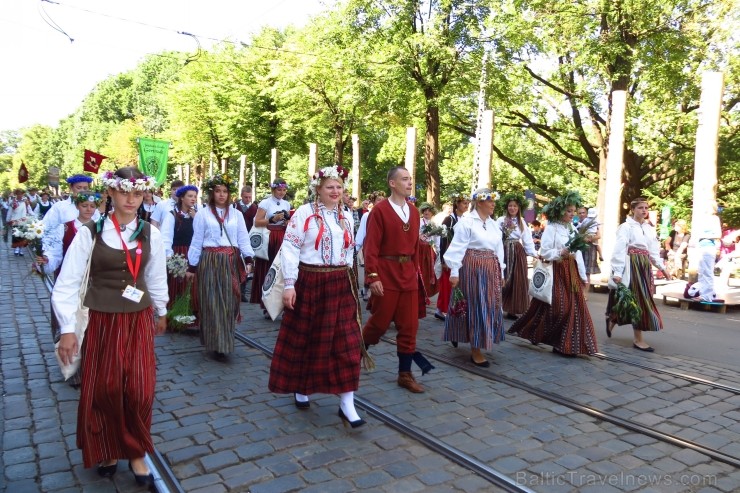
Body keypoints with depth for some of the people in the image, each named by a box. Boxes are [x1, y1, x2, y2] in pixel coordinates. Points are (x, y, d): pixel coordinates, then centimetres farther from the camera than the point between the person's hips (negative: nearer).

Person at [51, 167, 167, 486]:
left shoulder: (150, 233, -2)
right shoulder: (90, 233, -10)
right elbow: (67, 284, -8)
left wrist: (161, 312, 19)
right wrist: (67, 329, -9)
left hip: (139, 321, 2)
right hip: (102, 322, -1)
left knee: (140, 390, 1)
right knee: (103, 391, 11)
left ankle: (136, 454, 24)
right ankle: (108, 451, 35)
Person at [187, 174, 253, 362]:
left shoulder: (236, 215, 9)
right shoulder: (202, 214, 2)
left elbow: (243, 239, 4)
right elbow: (196, 241, 3)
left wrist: (248, 259, -10)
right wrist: (192, 266, 2)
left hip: (231, 262, 3)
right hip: (210, 262, -2)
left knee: (229, 302, 7)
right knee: (213, 303, -1)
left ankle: (226, 341, 20)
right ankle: (218, 345, 3)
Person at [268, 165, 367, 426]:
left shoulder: (346, 216, 10)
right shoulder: (304, 213, -6)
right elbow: (290, 248, -10)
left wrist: (345, 275, 15)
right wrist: (289, 284, -15)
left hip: (341, 285, 4)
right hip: (309, 284, -4)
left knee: (346, 343, -1)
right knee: (303, 339, 11)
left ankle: (346, 404, 5)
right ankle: (300, 388, 34)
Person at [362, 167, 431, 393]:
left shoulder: (414, 212, 10)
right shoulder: (380, 210, -9)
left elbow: (415, 245, 14)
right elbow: (371, 246, -12)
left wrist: (416, 270, 11)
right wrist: (372, 276, -17)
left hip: (408, 274, 6)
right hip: (386, 273, -6)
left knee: (409, 326, 7)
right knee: (379, 322, 5)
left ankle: (405, 374, 18)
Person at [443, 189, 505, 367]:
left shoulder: (494, 224, 13)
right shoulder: (466, 222, -9)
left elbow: (498, 251, 17)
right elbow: (458, 248, -12)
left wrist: (500, 273, 17)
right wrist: (455, 272, -15)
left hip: (491, 270, 7)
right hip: (472, 269, -7)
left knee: (488, 307, 11)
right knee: (475, 307, -2)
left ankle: (479, 344, 27)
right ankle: (475, 350, 6)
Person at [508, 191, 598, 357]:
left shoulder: (573, 229, 12)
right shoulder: (551, 228, -8)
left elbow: (578, 254, 11)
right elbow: (544, 252, -12)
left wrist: (583, 275, 9)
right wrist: (560, 253, -26)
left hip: (571, 271, 7)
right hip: (556, 271, -7)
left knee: (575, 306, 4)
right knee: (556, 308, -4)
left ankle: (567, 344, 12)